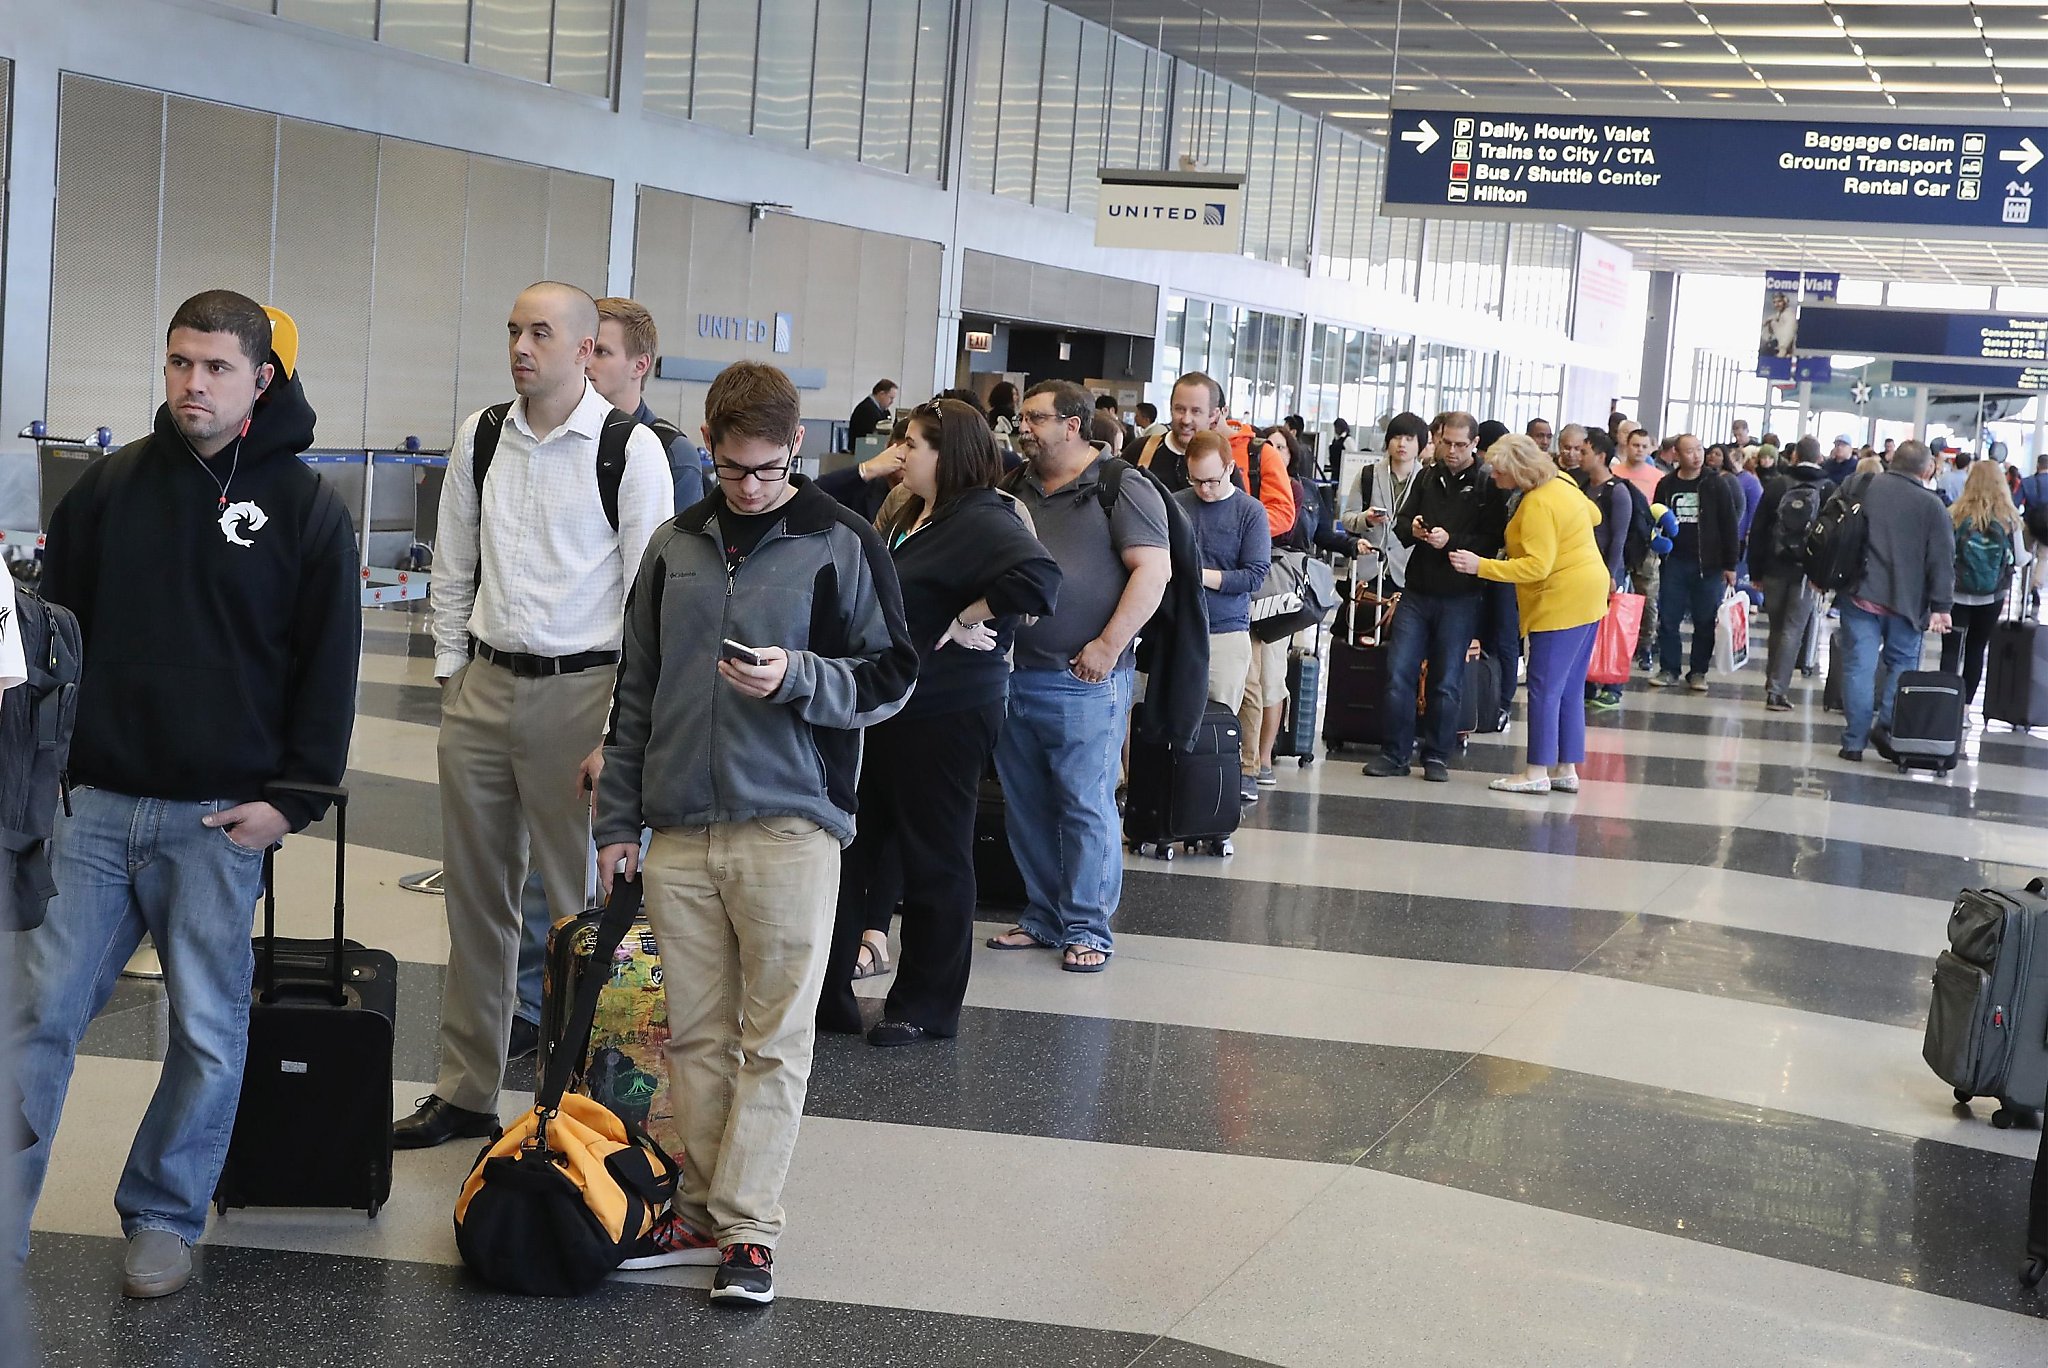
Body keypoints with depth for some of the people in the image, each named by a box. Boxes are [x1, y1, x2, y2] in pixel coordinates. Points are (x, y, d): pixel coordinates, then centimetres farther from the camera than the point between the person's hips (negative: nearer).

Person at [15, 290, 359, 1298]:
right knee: (40, 1010, 0)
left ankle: (164, 1217, 21)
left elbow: (329, 667, 0)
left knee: (208, 1029, 5)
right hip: (94, 806, 2)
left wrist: (294, 796, -7)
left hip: (223, 818, -2)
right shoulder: (110, 486, 7)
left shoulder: (305, 509, 0)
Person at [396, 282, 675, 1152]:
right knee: (474, 896, 11)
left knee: (585, 902, 0)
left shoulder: (630, 449, -8)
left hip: (580, 690, -5)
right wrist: (450, 676, 11)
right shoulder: (480, 438, 7)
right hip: (484, 688, 5)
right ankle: (464, 1094, 22)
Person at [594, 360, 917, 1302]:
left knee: (774, 1038, 0)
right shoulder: (674, 547, 12)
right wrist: (617, 820, 14)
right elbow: (636, 690, 17)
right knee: (696, 1032, 9)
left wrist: (797, 678, -18)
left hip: (789, 830, -4)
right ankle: (701, 1211, 18)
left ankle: (749, 1228, 5)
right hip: (680, 832, 4)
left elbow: (891, 678, -1)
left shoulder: (842, 545, -1)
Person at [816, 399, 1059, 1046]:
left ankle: (926, 1008, 16)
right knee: (849, 844, 10)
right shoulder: (910, 517, 15)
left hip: (944, 715, -10)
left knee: (934, 859, 3)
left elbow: (1038, 577, -33)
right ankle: (827, 992, 17)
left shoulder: (984, 521, -16)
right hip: (885, 708, 10)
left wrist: (963, 622, -23)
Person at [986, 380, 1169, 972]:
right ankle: (1043, 916, 23)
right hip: (1014, 673, 7)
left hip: (1085, 679, -6)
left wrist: (1108, 646, -16)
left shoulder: (1121, 488, -5)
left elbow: (1153, 569, -11)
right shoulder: (1016, 487, 14)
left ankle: (1086, 927, 6)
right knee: (1026, 803, 11)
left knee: (1086, 805, -3)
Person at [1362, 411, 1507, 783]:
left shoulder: (1488, 483, -5)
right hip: (1417, 591, 4)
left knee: (1447, 681, 4)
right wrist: (1412, 528, -9)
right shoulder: (1426, 477, 9)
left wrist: (1451, 541, -23)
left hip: (1460, 597, -4)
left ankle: (1437, 755, 15)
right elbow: (1400, 522, 13)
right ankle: (1394, 753, 10)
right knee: (1398, 674, 1)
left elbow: (1493, 539, -12)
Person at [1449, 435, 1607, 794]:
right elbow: (1593, 515, 26)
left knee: (1544, 688, -6)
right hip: (1587, 599, 10)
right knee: (1569, 691, 12)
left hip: (1562, 603, -10)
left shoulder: (1538, 505, -20)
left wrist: (1482, 566, -25)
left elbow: (1537, 565, -25)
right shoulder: (1559, 483, 9)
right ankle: (1567, 770, 15)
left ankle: (1537, 772, -4)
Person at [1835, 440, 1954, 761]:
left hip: (1860, 594, 2)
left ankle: (1854, 741, 3)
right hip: (1905, 602, -2)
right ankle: (1889, 732, 4)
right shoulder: (1932, 506, -4)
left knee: (1859, 666, 3)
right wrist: (1941, 607, -4)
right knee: (1902, 664, 13)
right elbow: (1942, 561, -6)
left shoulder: (1862, 487, 4)